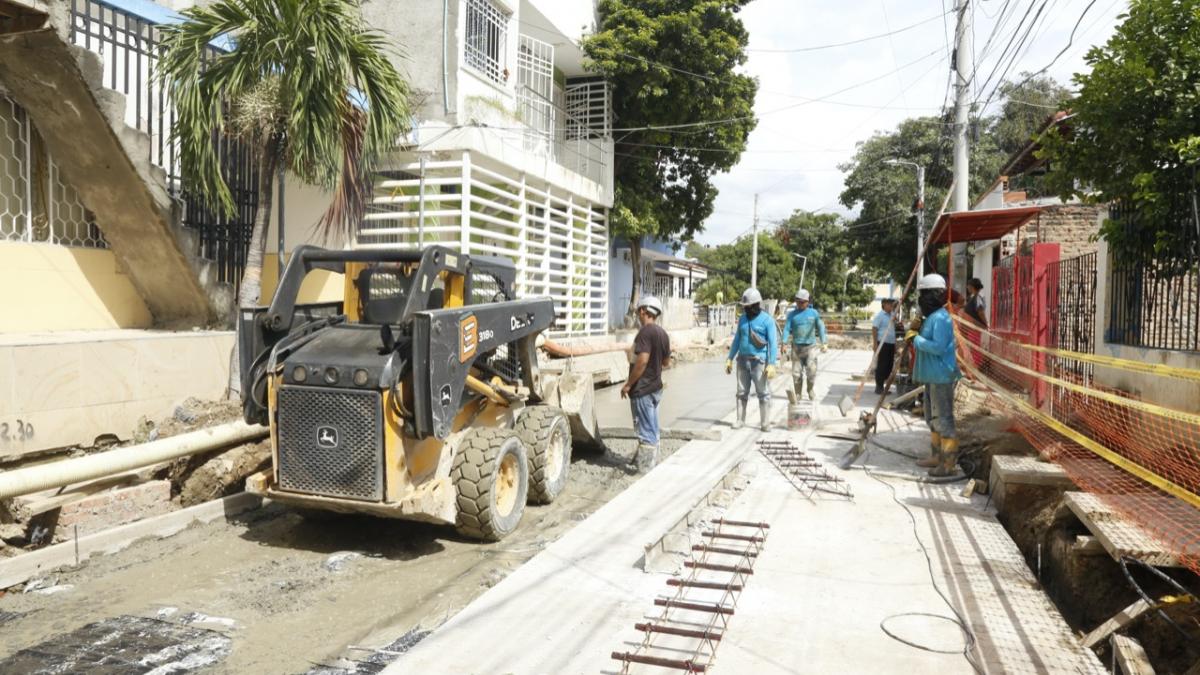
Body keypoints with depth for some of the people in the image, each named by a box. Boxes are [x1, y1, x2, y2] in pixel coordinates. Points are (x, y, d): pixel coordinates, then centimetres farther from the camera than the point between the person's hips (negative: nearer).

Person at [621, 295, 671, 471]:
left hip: (642, 390, -9)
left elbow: (642, 361, -25)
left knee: (645, 431, -3)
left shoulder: (646, 331, -18)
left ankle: (645, 470, 3)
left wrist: (628, 384, -18)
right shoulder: (663, 333, 7)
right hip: (655, 387, 9)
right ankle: (653, 464, 27)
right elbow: (666, 363, 16)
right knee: (652, 429, 17)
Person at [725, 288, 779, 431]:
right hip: (743, 360, 5)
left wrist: (771, 364, -19)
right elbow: (737, 340, 15)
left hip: (759, 361, -5)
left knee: (763, 393, -2)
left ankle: (765, 423, 3)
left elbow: (773, 343, -11)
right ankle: (740, 420, 16)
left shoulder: (767, 320, -7)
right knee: (742, 392, 7)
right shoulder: (743, 319, 9)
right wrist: (730, 359, 11)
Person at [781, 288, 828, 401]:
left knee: (811, 371, -8)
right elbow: (787, 329, -2)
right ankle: (798, 395, 12)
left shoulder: (814, 313, 6)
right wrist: (784, 343, -17)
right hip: (796, 347, 1)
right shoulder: (792, 314, 6)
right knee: (796, 373, 1)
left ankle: (811, 393, 11)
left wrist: (824, 343, -7)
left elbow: (821, 328, 5)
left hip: (810, 346, -1)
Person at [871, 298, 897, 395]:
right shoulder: (879, 315, -6)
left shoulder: (891, 316, 17)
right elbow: (874, 329, -12)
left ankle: (882, 385, 16)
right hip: (882, 344, -8)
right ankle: (879, 387, 0)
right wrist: (875, 343, -20)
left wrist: (895, 345, 20)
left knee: (889, 366, 8)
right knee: (881, 366, -5)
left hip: (891, 344, 8)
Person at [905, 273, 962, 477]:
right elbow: (926, 342, 19)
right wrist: (916, 330, 5)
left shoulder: (940, 318, -17)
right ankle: (937, 456, 29)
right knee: (932, 417, 18)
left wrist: (916, 338, -17)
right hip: (932, 376, 11)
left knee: (943, 418, -7)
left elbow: (938, 347, -26)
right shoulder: (931, 317, 15)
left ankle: (948, 463, -2)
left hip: (941, 377, -11)